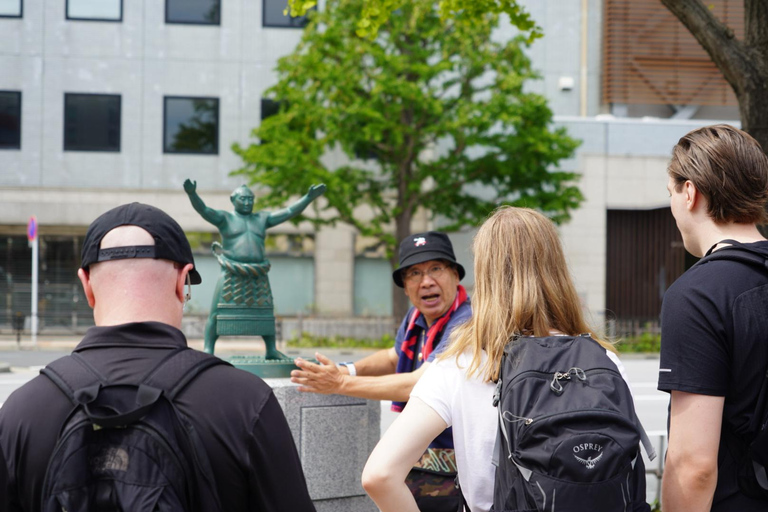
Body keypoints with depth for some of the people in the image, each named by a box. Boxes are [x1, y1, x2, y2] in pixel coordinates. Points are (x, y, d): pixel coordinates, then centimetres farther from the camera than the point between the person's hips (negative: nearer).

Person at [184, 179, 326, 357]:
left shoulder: (262, 218, 15)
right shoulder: (225, 218, 4)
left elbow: (289, 212, 11)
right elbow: (203, 209, -12)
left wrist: (309, 198, 0)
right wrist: (192, 194, -31)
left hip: (257, 275, 4)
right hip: (232, 274, -4)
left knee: (265, 313, 7)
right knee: (216, 313, -9)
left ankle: (271, 350, 16)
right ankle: (208, 349, -8)